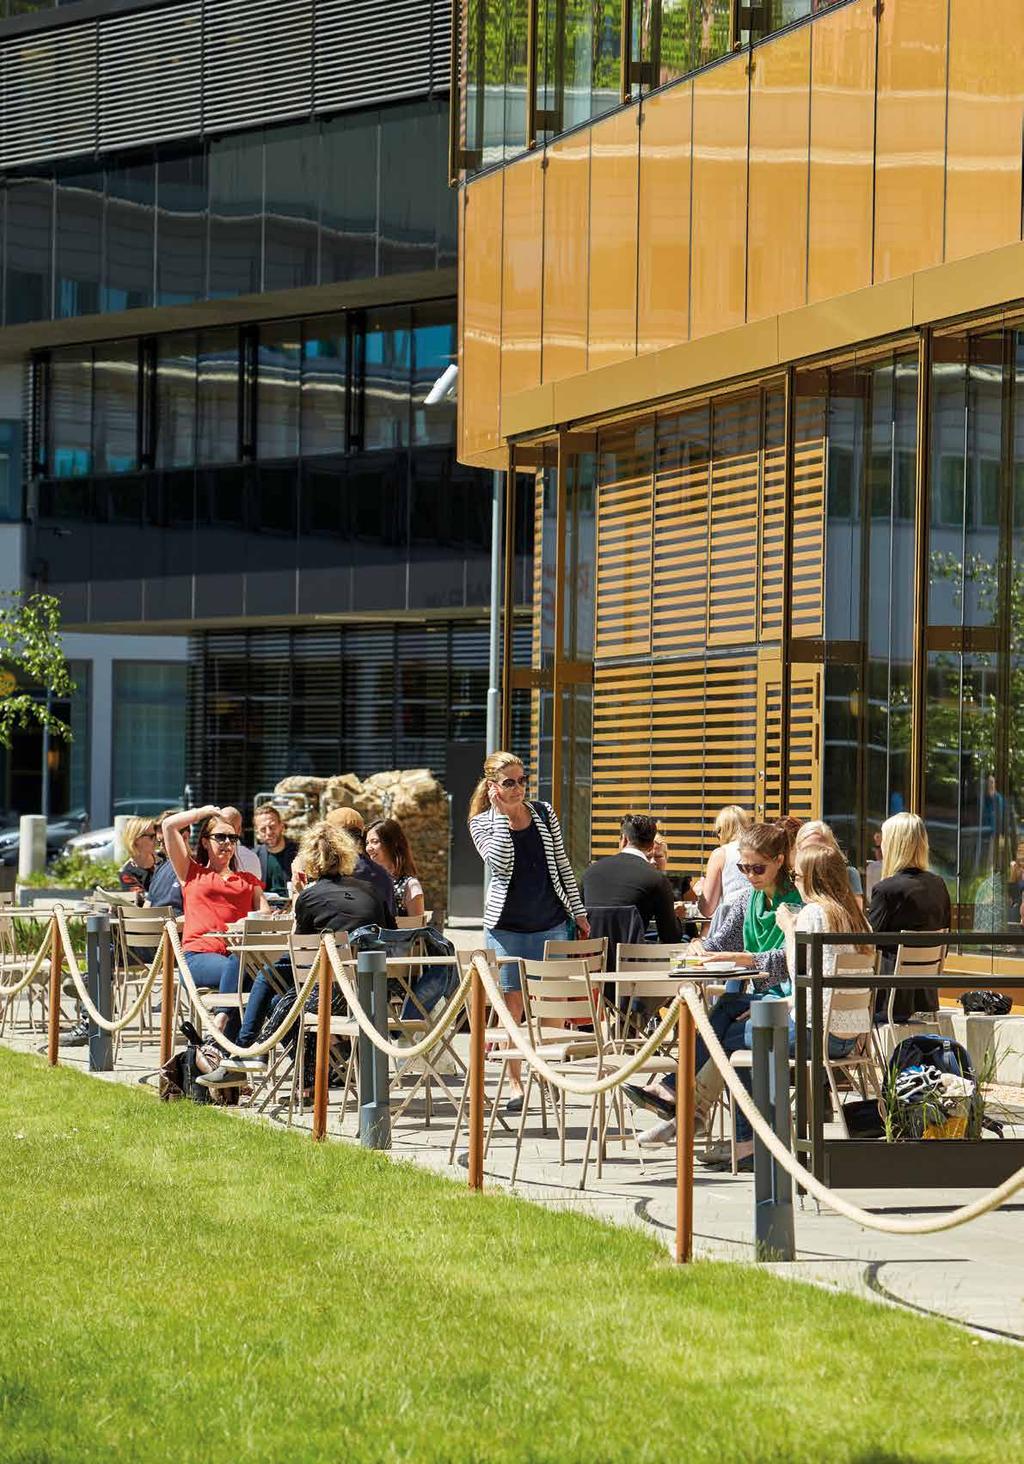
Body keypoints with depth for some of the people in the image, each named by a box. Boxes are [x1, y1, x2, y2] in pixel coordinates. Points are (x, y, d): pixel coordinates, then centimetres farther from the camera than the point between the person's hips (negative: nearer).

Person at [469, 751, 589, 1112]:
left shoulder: (544, 813, 5)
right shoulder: (482, 823, -2)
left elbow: (562, 865, 10)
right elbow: (501, 863, -20)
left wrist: (578, 912, 8)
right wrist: (502, 813, -16)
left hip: (551, 923, 2)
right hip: (506, 926, -2)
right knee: (512, 1005, -2)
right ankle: (515, 1085, 5)